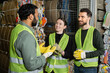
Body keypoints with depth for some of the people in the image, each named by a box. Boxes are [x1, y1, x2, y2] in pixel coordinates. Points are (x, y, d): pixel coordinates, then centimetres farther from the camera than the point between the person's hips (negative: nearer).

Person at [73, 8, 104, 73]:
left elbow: (101, 51, -10)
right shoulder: (77, 32, 6)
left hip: (90, 67, -4)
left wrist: (85, 55, -19)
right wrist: (74, 53, -5)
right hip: (77, 66, 5)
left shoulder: (95, 32, -9)